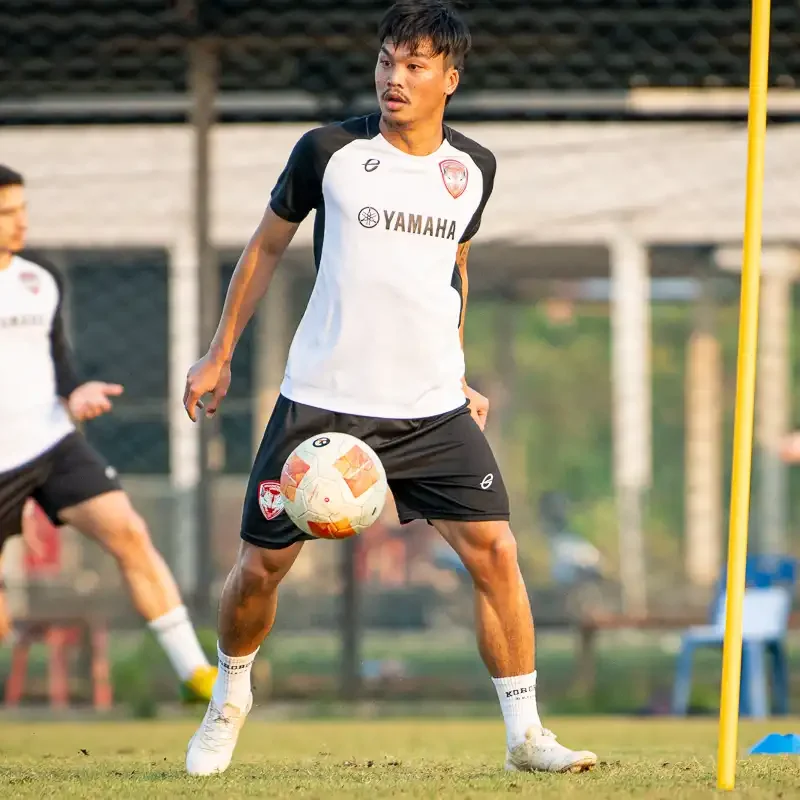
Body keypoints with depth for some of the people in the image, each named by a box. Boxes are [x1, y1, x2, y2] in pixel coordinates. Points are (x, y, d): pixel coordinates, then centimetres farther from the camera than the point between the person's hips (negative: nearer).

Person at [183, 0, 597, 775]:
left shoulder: (473, 169, 4)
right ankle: (229, 697, 31)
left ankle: (525, 735, -2)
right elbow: (266, 246, 8)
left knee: (494, 550, -11)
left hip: (433, 408, 2)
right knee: (260, 565, 1)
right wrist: (220, 353, 9)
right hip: (321, 401, -2)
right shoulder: (328, 151, -5)